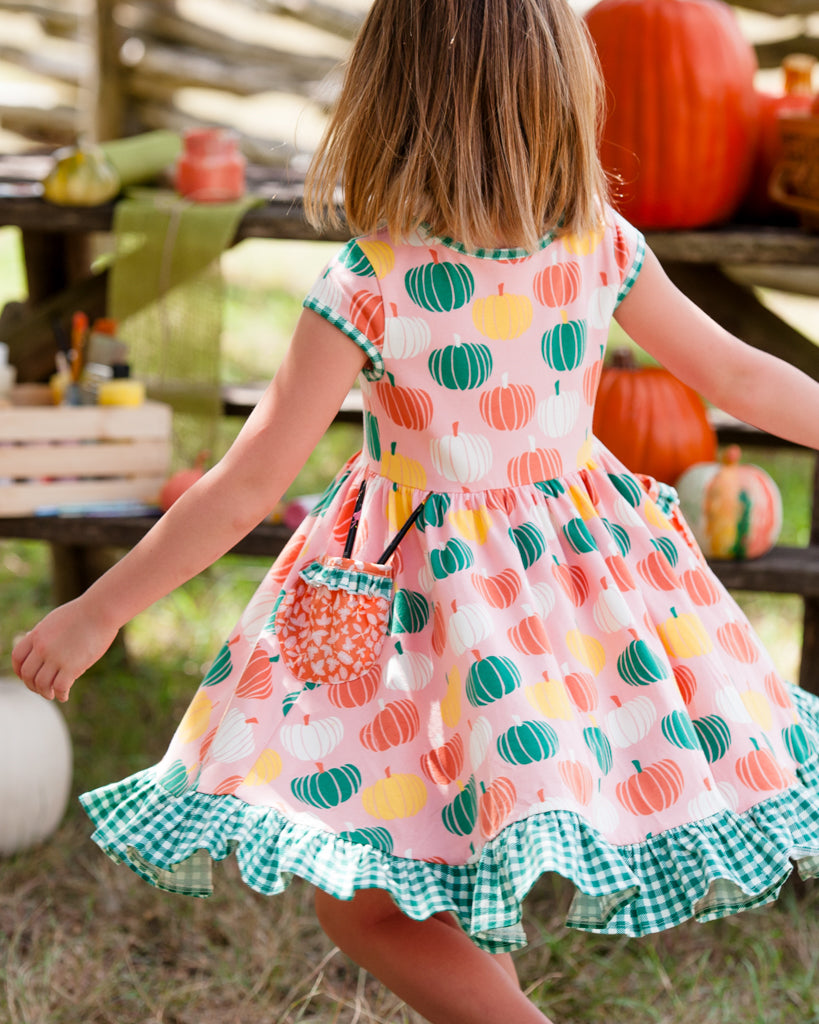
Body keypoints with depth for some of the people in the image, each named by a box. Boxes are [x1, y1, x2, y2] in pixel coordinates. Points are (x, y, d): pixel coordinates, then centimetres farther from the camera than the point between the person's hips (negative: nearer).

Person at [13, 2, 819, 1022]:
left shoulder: (370, 286, -20)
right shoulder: (604, 245, -8)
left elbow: (246, 489, -18)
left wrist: (95, 614, -8)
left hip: (427, 590, -5)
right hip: (583, 584, 6)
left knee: (360, 904, 8)